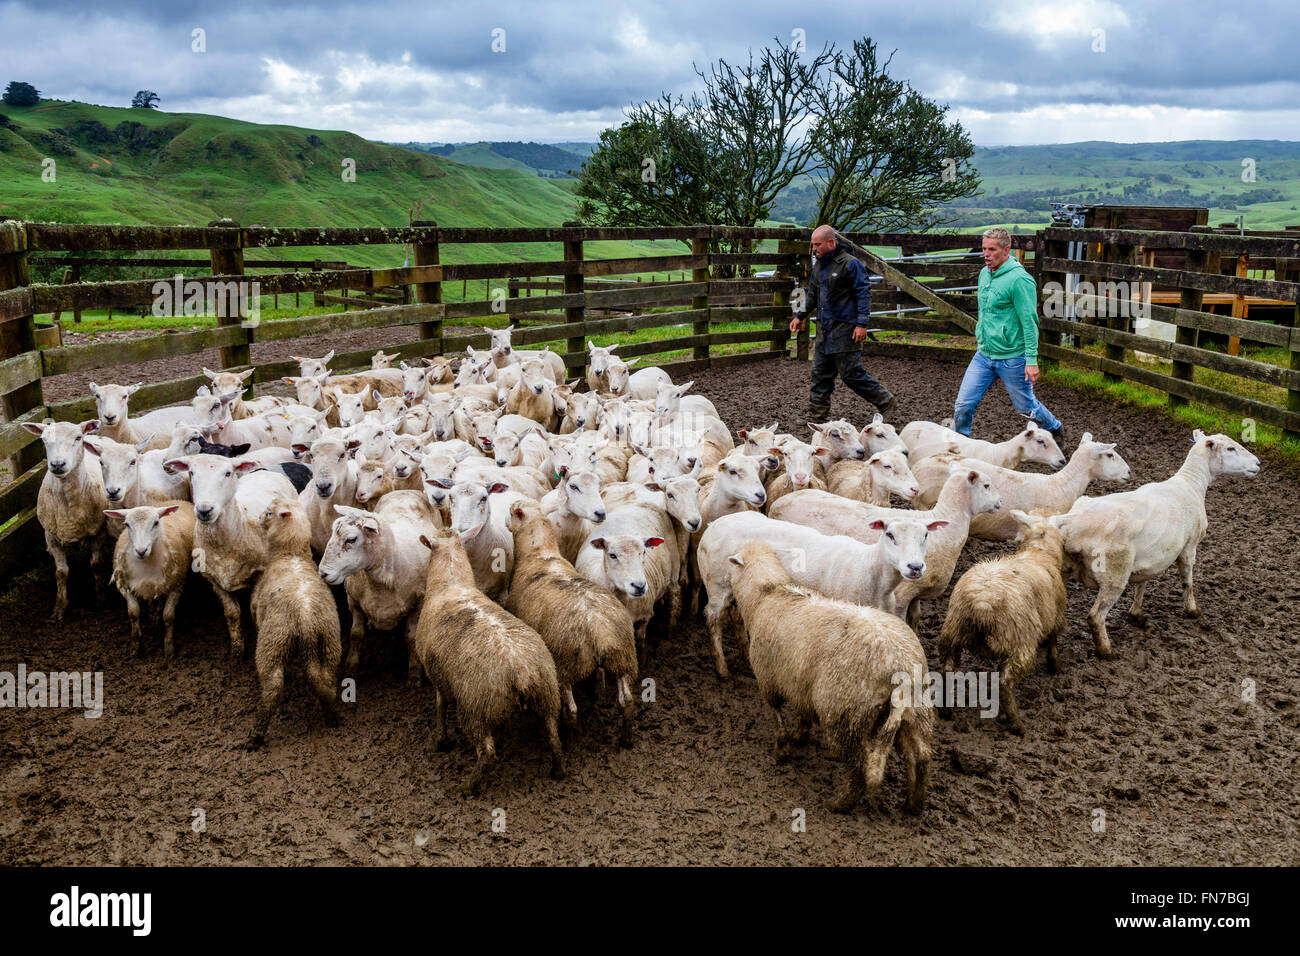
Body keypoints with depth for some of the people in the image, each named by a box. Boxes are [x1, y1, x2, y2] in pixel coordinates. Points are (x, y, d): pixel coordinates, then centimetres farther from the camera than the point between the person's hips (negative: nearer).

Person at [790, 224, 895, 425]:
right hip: (824, 329, 8)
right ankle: (817, 412, 15)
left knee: (851, 374, -5)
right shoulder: (819, 265, 13)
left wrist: (862, 323, -18)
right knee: (820, 373, 8)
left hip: (845, 329, -8)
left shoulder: (850, 264, -11)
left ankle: (884, 400, 10)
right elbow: (812, 294, 26)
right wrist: (800, 316, 22)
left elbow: (864, 294, -12)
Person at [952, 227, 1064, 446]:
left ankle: (1055, 430, 39)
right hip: (983, 354, 6)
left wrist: (1032, 360, -20)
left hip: (1012, 358, -6)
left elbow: (1029, 322, -18)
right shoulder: (985, 273, 6)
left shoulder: (1019, 280, -18)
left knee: (1026, 407, 12)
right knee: (963, 405, 0)